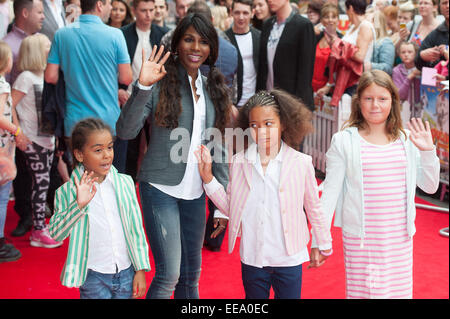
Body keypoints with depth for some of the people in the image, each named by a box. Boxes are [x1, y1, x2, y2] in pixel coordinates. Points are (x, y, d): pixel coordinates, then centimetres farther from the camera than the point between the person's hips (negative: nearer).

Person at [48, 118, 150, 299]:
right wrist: (78, 205, -26)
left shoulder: (125, 183, 0)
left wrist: (141, 269, 3)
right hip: (93, 277, -3)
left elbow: (137, 229, 5)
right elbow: (56, 233, -14)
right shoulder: (67, 191, -7)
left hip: (126, 274, 3)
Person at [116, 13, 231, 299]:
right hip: (161, 188, -5)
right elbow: (125, 131, -17)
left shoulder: (214, 88, 9)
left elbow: (217, 146, 13)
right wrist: (143, 86, -27)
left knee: (191, 276, 15)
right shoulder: (162, 81, -8)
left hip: (195, 192, 6)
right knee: (168, 274, -7)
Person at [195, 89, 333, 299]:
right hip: (251, 259, 2)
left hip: (289, 259, -2)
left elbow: (313, 207, 2)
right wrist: (208, 178, -6)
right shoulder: (239, 162, -3)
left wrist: (323, 246, 11)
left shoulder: (300, 163, -9)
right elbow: (230, 208, 2)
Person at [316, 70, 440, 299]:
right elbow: (330, 191, -3)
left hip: (400, 238, 3)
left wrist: (428, 151, -4)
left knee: (400, 291, 10)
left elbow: (430, 186, 10)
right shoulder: (344, 141, -4)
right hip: (359, 237, -3)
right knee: (360, 292, 3)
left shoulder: (407, 140, 5)